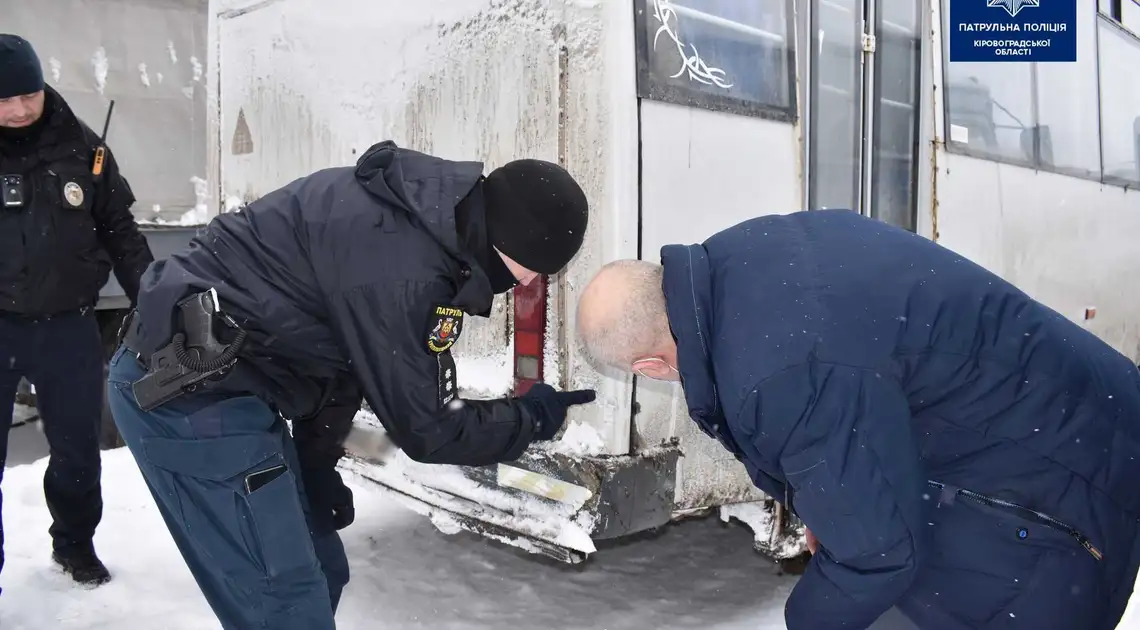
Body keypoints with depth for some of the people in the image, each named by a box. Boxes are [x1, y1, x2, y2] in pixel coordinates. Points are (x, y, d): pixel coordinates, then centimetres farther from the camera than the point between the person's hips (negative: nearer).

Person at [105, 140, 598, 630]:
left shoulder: (421, 218, 5)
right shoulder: (401, 264, -27)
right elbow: (424, 428, -16)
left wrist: (317, 465, 16)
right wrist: (532, 416, -2)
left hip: (213, 381, 10)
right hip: (190, 391, -10)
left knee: (320, 571, 16)